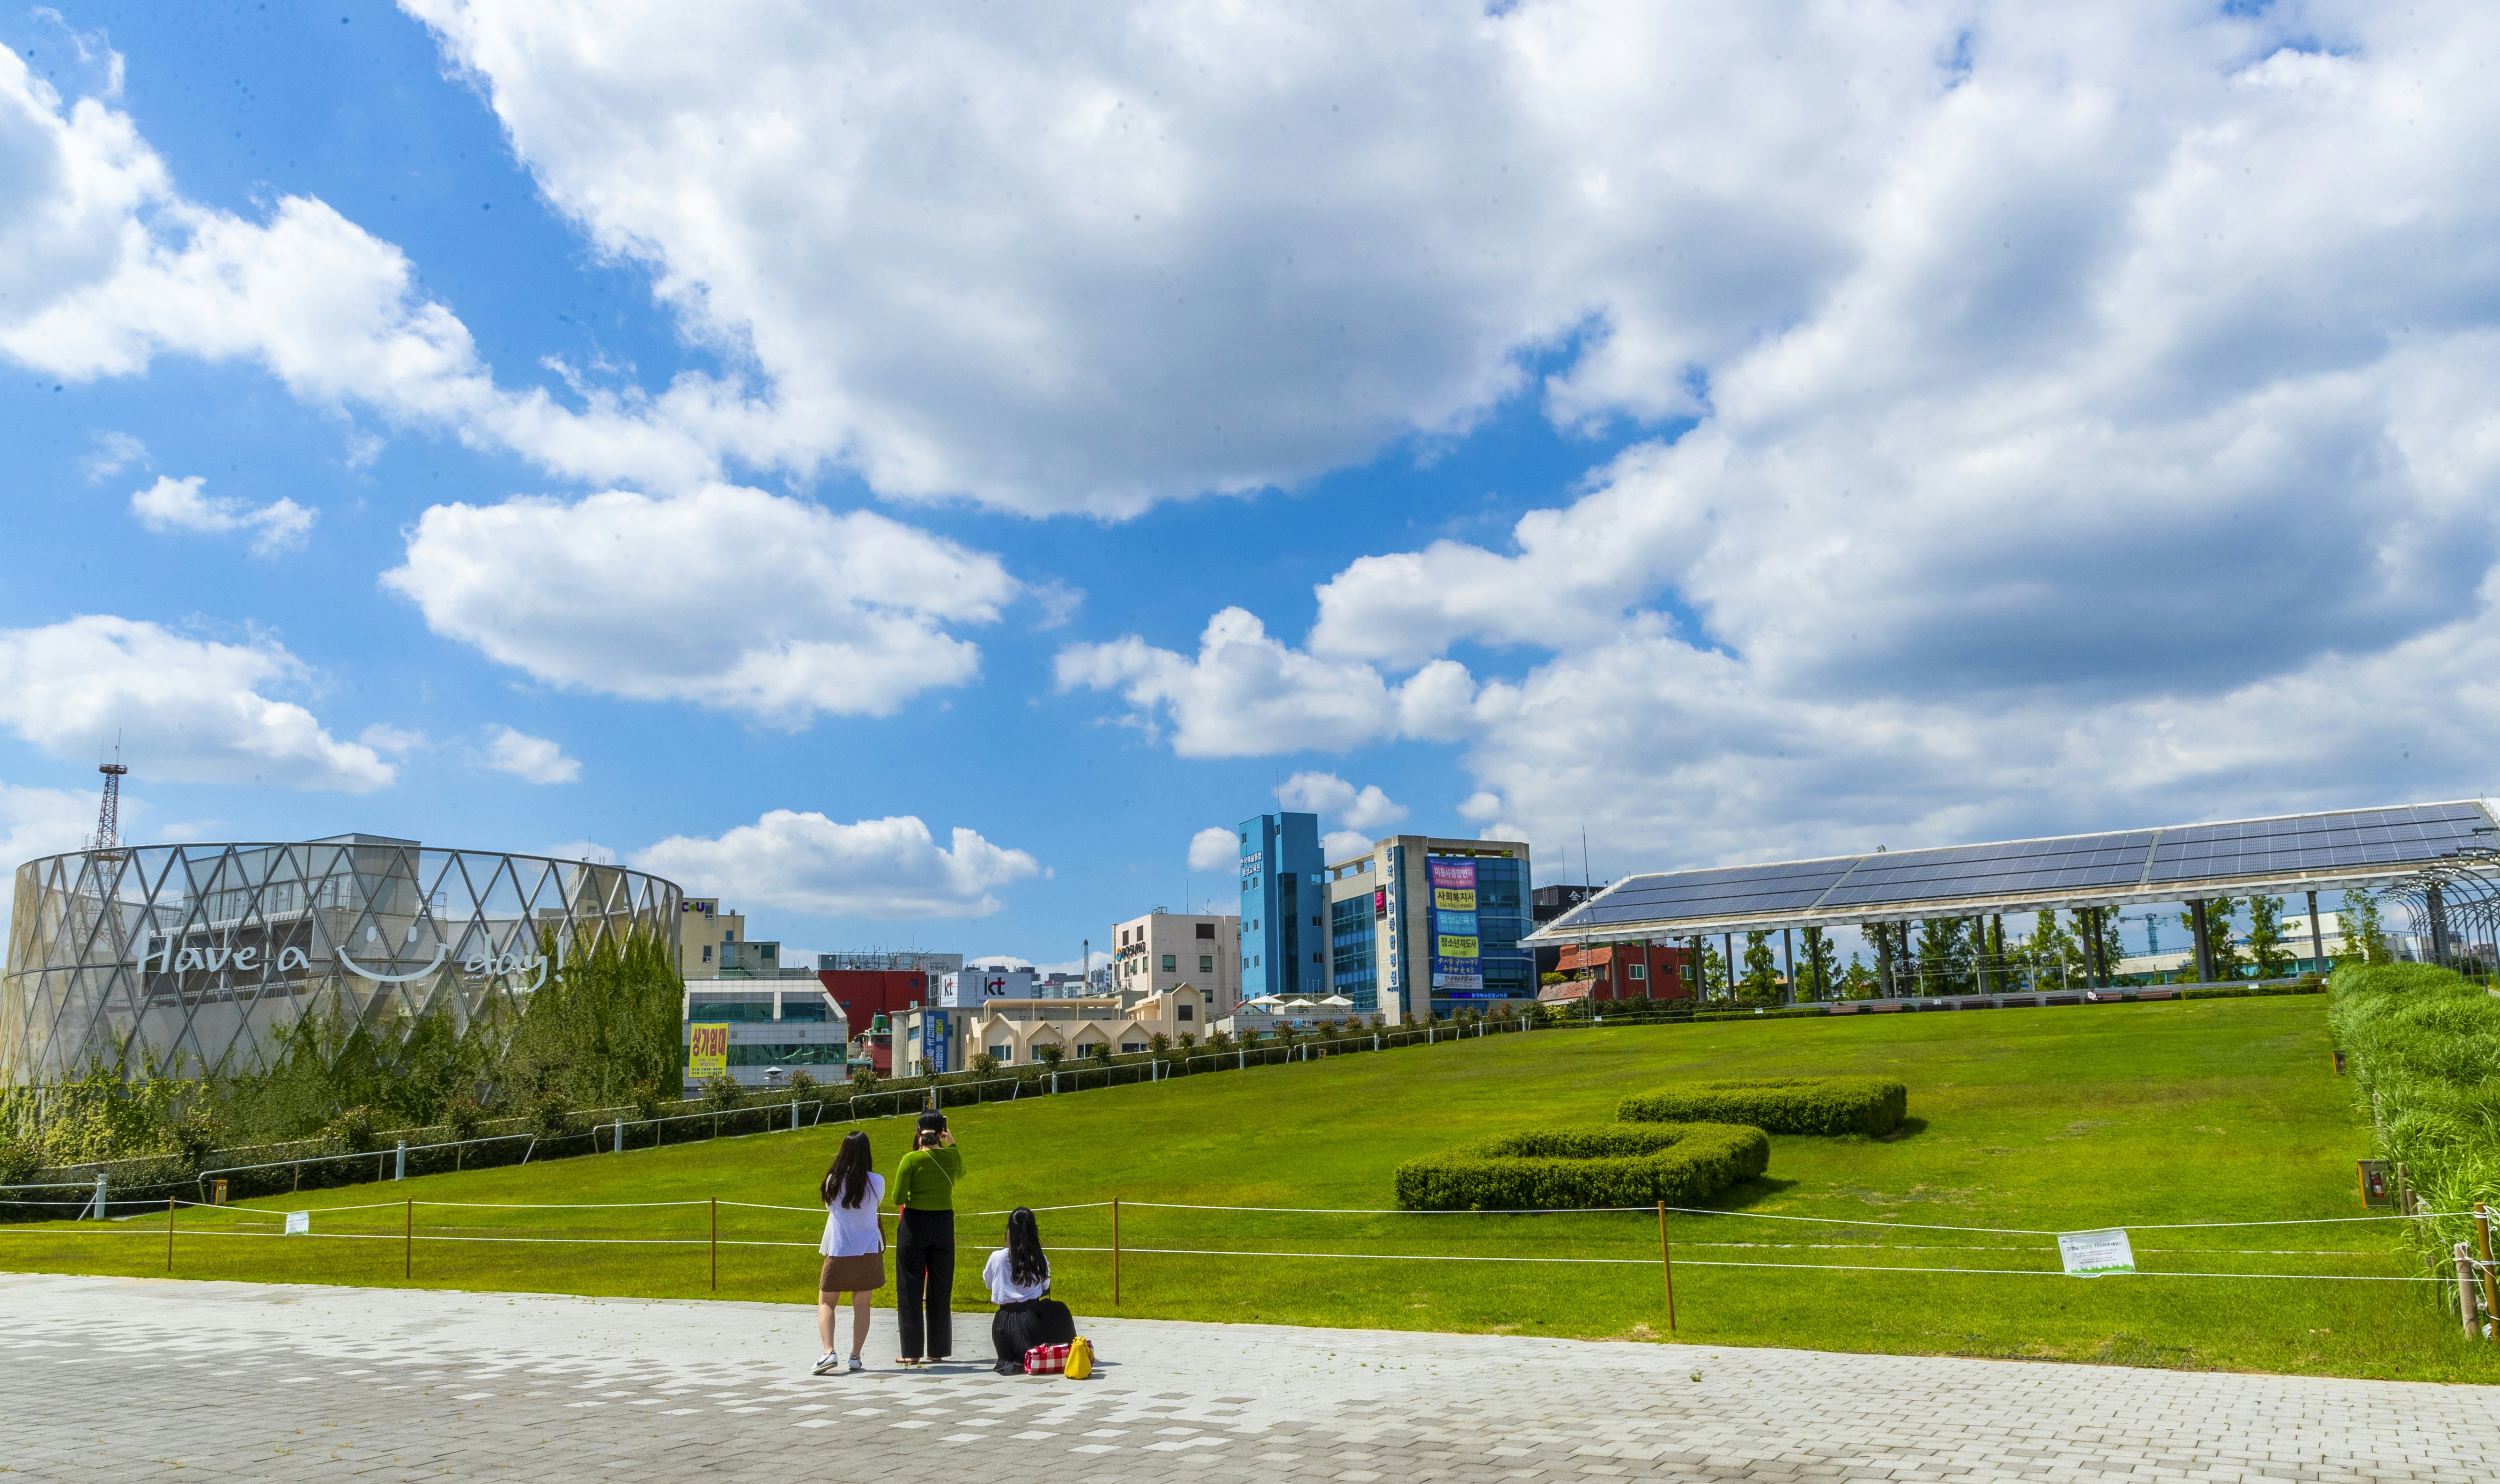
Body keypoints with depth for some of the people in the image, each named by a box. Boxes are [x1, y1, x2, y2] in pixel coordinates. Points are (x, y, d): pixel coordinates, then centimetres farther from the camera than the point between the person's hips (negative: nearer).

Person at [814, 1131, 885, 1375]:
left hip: (838, 1254, 0)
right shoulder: (877, 1182, -8)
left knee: (825, 1303, 12)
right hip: (869, 1253, 1)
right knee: (862, 1304, 12)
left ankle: (829, 1352, -5)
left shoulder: (833, 1181, -7)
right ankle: (856, 1356, 7)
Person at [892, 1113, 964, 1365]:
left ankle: (912, 1352, 5)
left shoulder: (911, 1160, -12)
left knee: (911, 1289, 5)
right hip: (944, 1224, 3)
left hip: (914, 1224, -3)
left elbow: (898, 1199, -12)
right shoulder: (952, 1155, -1)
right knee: (940, 1289, 11)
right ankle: (937, 1350, 14)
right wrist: (952, 1144, 24)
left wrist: (904, 1198, 9)